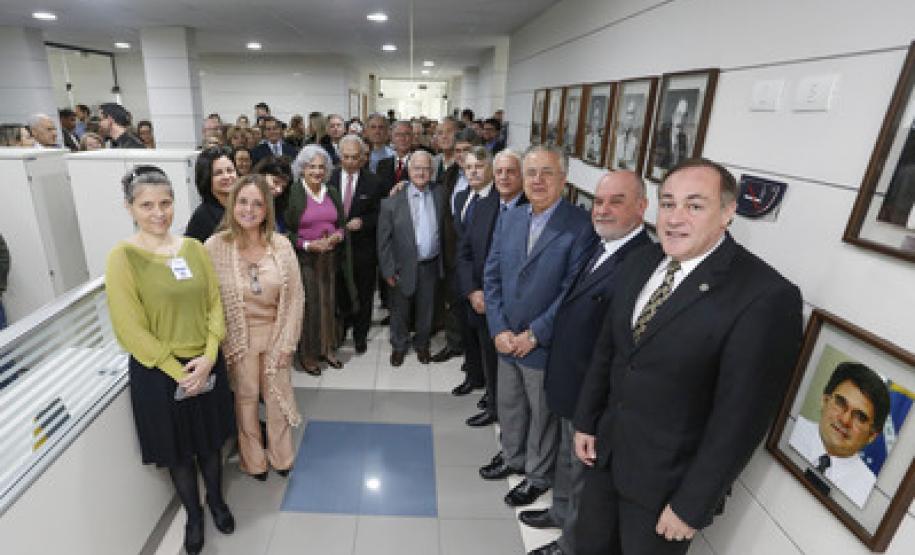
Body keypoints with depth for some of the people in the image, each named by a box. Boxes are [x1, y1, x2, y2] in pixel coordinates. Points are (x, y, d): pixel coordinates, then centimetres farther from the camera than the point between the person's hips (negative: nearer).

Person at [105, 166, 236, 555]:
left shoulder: (193, 248, -1)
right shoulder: (123, 257, -13)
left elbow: (215, 303, 0)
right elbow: (130, 329, -14)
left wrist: (208, 356, -12)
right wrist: (178, 372, -14)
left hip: (206, 365, 3)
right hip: (158, 373, -3)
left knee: (210, 441, 20)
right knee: (178, 450, 17)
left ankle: (216, 500, 45)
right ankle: (193, 514, 41)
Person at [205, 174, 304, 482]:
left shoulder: (281, 245, -8)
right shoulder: (215, 246, -13)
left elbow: (294, 297, -4)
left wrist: (287, 342, -5)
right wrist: (222, 345, -6)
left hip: (276, 334, 2)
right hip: (238, 338, -1)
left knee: (277, 394, 15)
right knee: (245, 398, 14)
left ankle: (281, 456, 40)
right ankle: (253, 461, 39)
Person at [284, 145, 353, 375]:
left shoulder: (332, 193, 8)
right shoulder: (292, 193, -7)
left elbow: (341, 224, 14)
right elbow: (285, 230, -7)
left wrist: (338, 235, -8)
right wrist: (308, 245, -18)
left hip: (329, 258, 5)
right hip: (303, 259, -4)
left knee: (328, 302, 10)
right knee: (308, 305, 0)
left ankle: (328, 348, 25)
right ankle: (307, 354, 15)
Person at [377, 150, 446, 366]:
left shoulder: (440, 195, 0)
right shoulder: (392, 201, -8)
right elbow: (383, 239, -6)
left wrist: (443, 262, -2)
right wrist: (388, 269, -8)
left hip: (431, 266, 2)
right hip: (403, 267, -2)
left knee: (425, 310, 17)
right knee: (400, 310, 14)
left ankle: (422, 344, 39)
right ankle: (398, 346, 37)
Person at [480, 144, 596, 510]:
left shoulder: (581, 226, -16)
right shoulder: (508, 220, 3)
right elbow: (492, 277, 2)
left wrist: (533, 335, -16)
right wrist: (499, 330, -7)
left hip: (546, 346, -5)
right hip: (506, 340, 5)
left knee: (543, 413, 16)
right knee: (508, 405, 24)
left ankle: (538, 474, 41)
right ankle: (512, 457, 50)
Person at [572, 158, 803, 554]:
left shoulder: (767, 297, -23)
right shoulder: (639, 263, -2)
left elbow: (739, 418, -19)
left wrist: (692, 506, -13)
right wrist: (586, 422, 8)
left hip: (670, 478, -5)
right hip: (605, 449, 6)